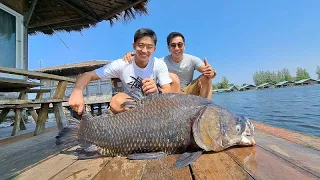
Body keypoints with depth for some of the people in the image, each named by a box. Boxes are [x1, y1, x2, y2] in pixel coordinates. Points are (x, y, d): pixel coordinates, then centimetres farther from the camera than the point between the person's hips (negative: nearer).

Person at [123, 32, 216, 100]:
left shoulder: (192, 60, -9)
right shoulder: (163, 61, -11)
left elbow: (209, 71, -17)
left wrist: (212, 72, -42)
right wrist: (132, 55, -36)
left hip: (189, 93, 2)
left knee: (206, 78, -21)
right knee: (172, 76, -30)